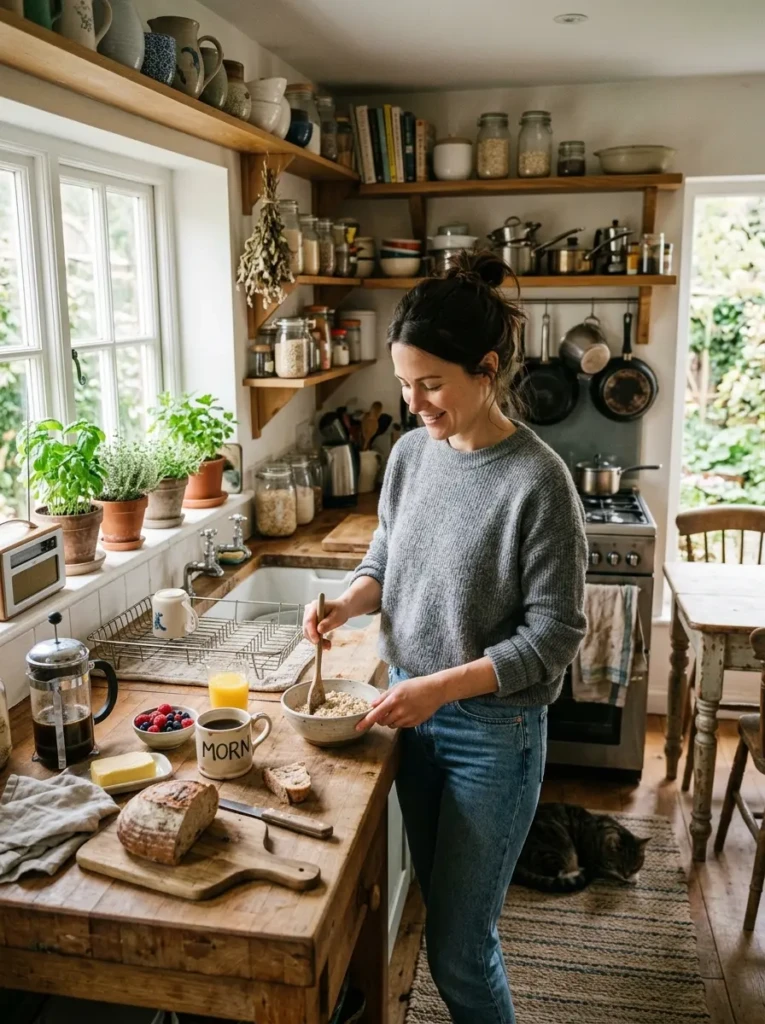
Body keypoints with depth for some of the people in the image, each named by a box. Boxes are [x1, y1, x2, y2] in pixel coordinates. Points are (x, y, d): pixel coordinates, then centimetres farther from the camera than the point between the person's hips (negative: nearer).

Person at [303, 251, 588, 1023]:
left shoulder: (537, 481, -21)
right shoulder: (411, 452, -2)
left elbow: (553, 635, -17)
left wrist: (442, 687, -24)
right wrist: (345, 605, -7)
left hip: (494, 731, -6)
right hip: (413, 713, 6)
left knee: (459, 949, 6)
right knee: (440, 915, 22)